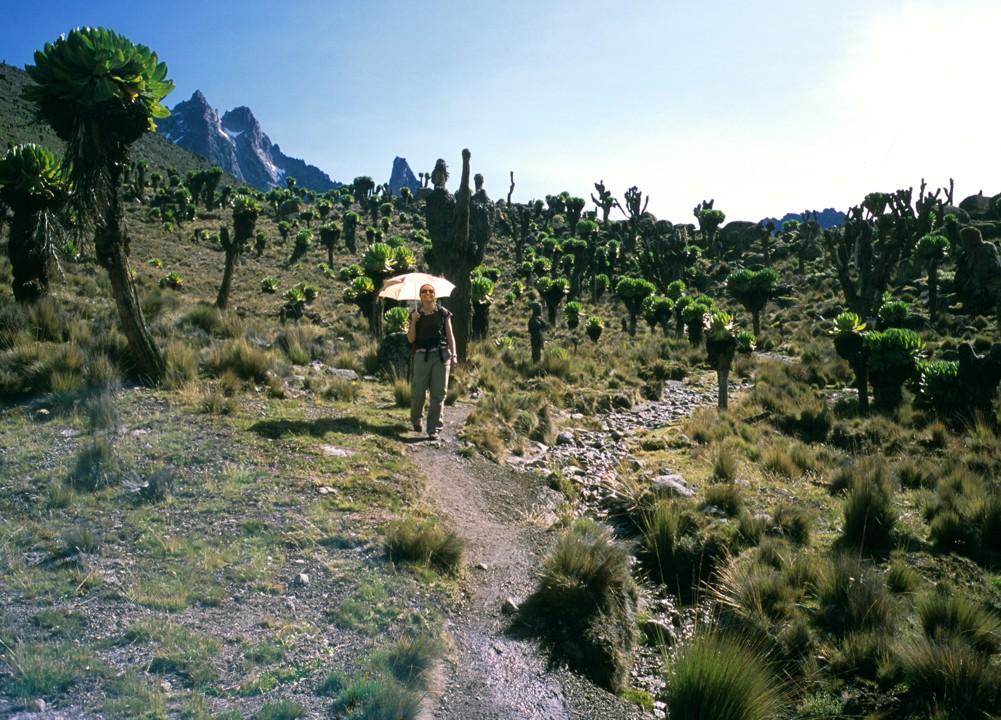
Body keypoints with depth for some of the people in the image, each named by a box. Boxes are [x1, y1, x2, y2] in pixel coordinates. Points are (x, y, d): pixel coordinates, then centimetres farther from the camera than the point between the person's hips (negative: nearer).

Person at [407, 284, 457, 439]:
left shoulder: (443, 313, 7)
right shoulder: (416, 315, 9)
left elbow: (450, 335, 7)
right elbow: (410, 339, 4)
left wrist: (454, 355, -2)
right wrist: (413, 321, -8)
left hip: (441, 355, 0)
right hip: (422, 356, 0)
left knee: (438, 393, -2)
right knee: (418, 392, -1)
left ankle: (433, 428, 4)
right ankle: (416, 420, 28)